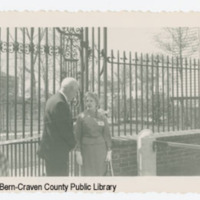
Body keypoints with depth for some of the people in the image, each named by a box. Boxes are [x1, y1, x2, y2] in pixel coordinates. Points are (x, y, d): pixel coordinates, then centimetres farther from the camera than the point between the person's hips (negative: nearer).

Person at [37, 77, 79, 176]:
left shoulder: (54, 99, 12)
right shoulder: (60, 104, -19)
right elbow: (65, 130, -17)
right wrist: (74, 145, -2)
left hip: (51, 148, 10)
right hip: (57, 152, -10)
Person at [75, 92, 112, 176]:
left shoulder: (102, 117, 3)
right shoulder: (81, 117, -1)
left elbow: (107, 135, 5)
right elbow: (77, 136, -1)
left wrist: (109, 152, 0)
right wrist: (78, 153, -6)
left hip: (100, 150, 2)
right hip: (87, 150, -1)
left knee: (100, 174, 4)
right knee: (88, 175, -2)